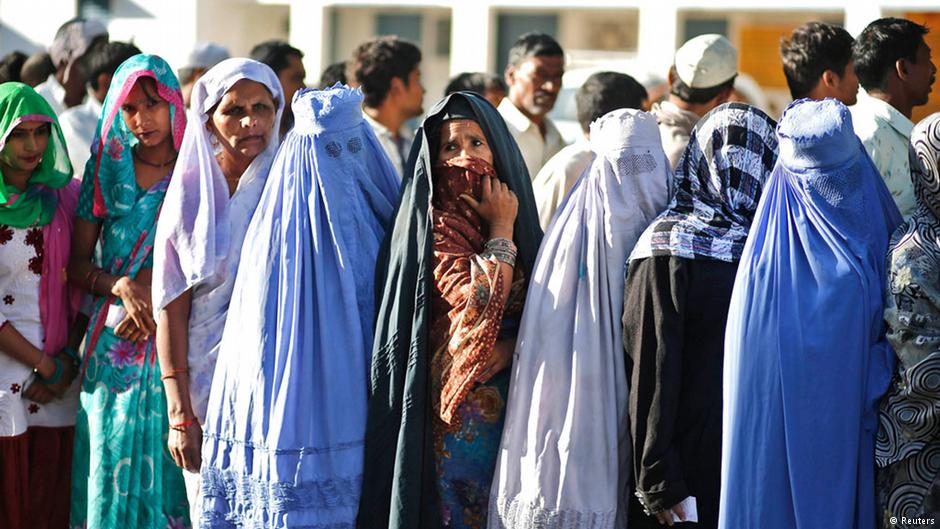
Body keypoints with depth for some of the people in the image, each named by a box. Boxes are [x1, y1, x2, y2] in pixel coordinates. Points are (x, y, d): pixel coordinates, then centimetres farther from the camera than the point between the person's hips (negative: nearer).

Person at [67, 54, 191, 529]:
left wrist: (160, 300, -12)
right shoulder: (107, 169, 7)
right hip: (114, 342, 2)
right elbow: (76, 265, 7)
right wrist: (122, 287, -11)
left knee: (168, 462, -3)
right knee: (114, 457, 1)